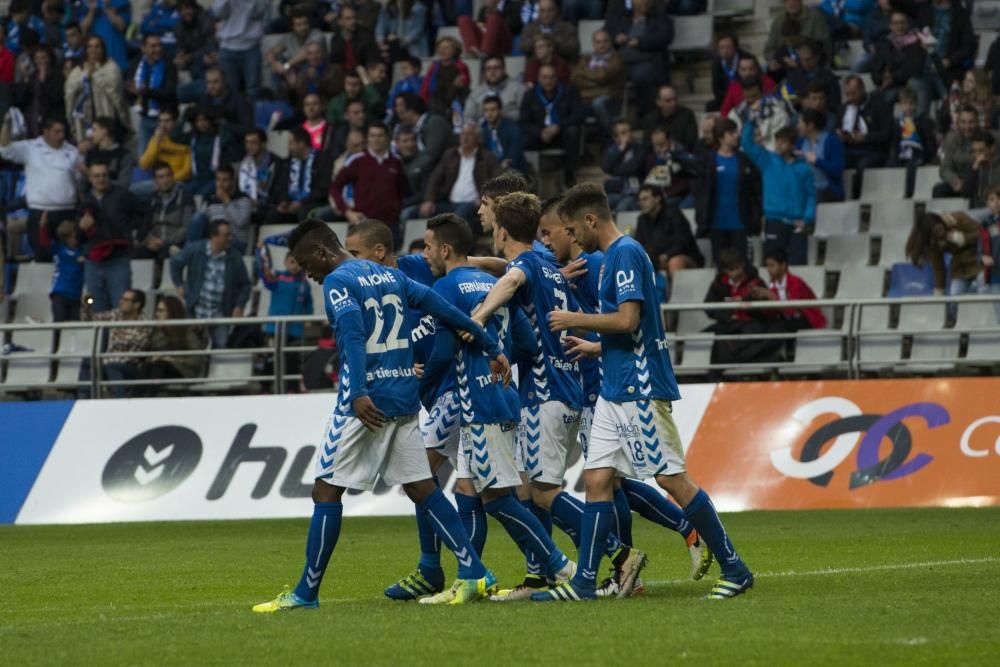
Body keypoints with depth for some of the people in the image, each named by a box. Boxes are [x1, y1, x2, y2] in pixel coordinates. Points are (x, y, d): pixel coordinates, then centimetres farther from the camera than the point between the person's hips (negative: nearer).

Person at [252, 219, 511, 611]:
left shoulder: (338, 282, -8)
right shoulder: (390, 276, 16)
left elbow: (353, 334, -23)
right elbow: (443, 309, 17)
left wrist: (359, 393, -34)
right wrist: (491, 348, 24)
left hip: (366, 402, -8)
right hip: (405, 398, 8)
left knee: (326, 489, 0)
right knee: (421, 488, 10)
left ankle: (306, 593, 2)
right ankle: (475, 575, 2)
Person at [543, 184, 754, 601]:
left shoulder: (626, 253, -12)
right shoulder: (612, 257, 17)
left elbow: (628, 319, -22)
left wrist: (575, 319, -11)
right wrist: (595, 347, 24)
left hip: (639, 390, -10)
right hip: (616, 390, 10)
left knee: (673, 479, -7)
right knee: (597, 478, 5)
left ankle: (735, 570, -1)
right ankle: (584, 582, 4)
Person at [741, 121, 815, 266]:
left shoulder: (803, 168, 6)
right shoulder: (767, 160, 7)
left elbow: (810, 194, 5)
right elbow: (747, 143, 0)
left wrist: (807, 219, -8)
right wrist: (751, 121, -11)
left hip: (797, 223, 0)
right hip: (774, 221, 0)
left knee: (798, 263, -4)